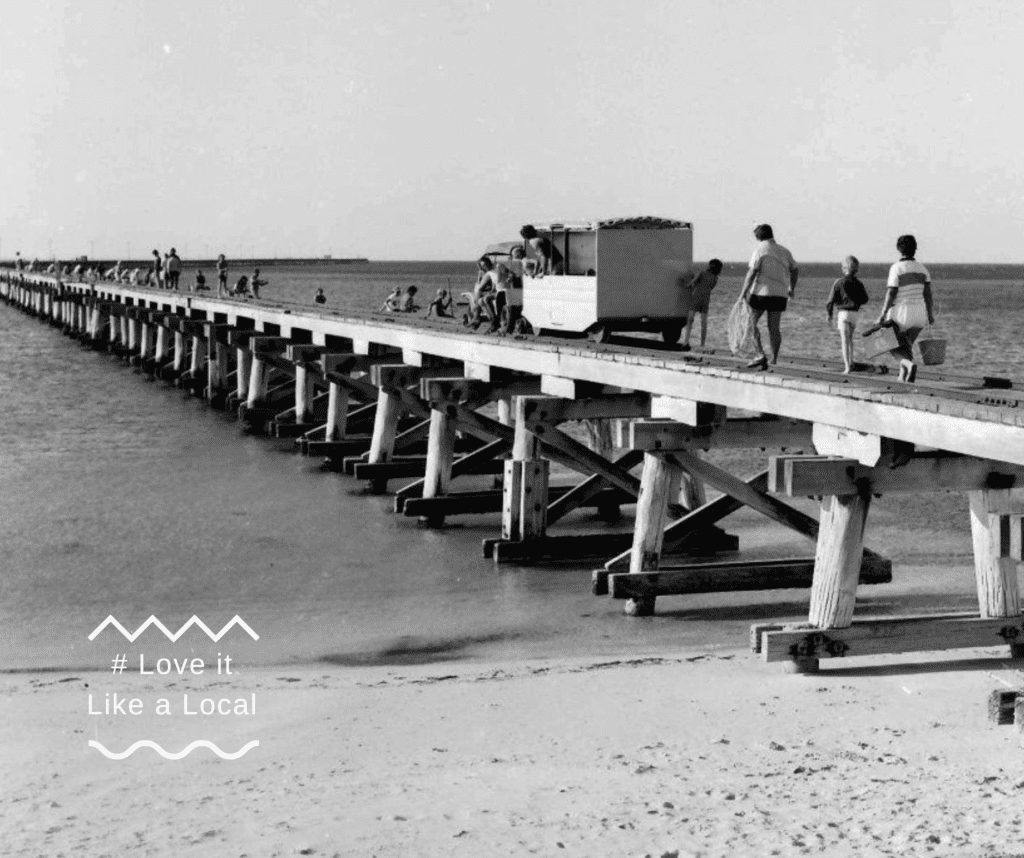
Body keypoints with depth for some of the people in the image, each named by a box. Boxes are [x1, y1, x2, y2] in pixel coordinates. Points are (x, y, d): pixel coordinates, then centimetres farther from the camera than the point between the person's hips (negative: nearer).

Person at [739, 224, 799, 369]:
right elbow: (795, 270, 22)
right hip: (780, 295, 5)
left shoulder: (760, 250, -6)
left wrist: (744, 292, -12)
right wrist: (792, 288, 36)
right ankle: (774, 359, 8)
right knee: (775, 328, 8)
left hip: (761, 292, -5)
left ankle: (761, 355, -9)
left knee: (751, 323, 4)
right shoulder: (784, 251, 12)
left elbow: (752, 272, -14)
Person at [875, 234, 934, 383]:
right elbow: (928, 292, 3)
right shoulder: (921, 268, 4)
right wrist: (930, 314, 8)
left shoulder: (896, 268, -13)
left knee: (894, 347, 6)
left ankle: (910, 364, -22)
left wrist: (883, 314, -13)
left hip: (901, 314, -6)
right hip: (919, 314, 6)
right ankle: (903, 379, 11)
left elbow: (891, 293, -16)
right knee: (906, 346, 17)